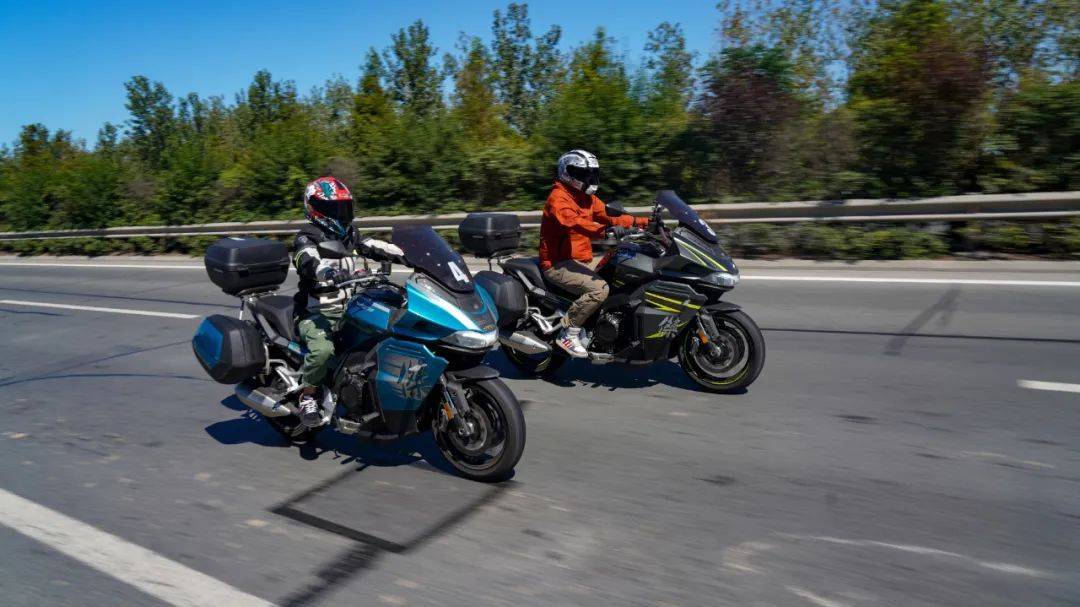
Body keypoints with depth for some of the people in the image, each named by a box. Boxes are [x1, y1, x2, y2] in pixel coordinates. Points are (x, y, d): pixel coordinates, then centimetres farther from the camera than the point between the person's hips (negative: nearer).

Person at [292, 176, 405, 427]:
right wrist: (334, 273, -52)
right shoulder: (307, 239, -9)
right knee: (322, 349, -34)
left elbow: (374, 247, 8)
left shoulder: (349, 234, 14)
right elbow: (311, 262, -29)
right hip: (318, 313, -7)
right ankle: (307, 397, -9)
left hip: (351, 309, 7)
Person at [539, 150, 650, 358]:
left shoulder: (587, 198, 16)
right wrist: (606, 230, -47)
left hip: (579, 261, 10)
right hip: (558, 264, -9)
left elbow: (608, 215, 9)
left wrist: (643, 221, -4)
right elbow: (574, 222, -32)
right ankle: (568, 333, -19)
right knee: (599, 288, -29)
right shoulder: (558, 198, -13)